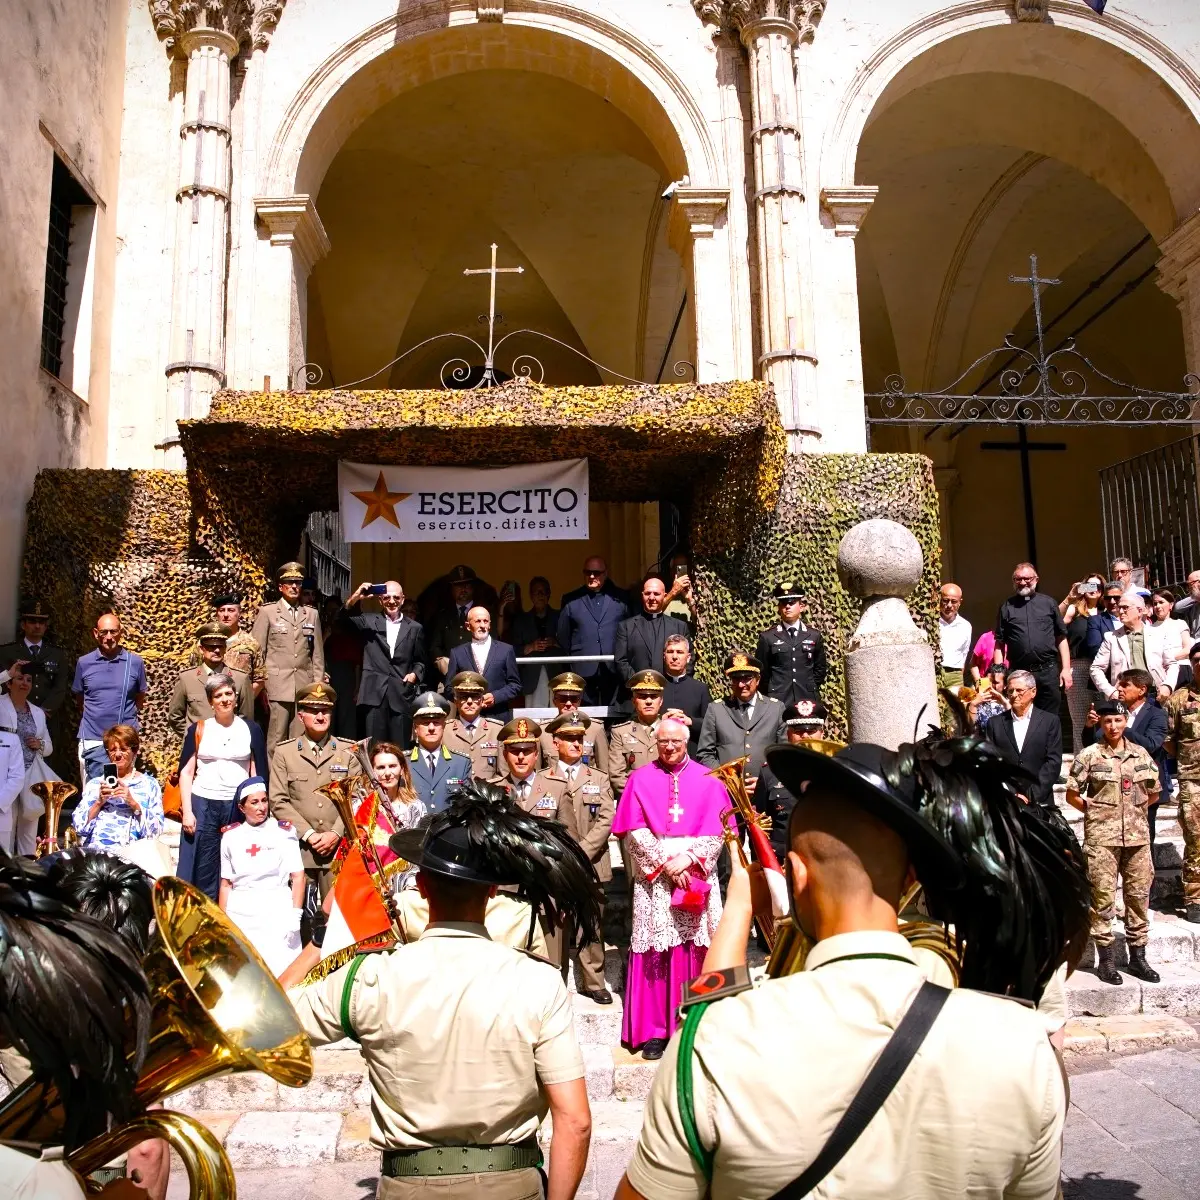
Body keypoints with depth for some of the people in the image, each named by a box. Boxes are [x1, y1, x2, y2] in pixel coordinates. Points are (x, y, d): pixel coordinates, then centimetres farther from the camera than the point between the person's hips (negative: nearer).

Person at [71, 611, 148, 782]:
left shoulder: (135, 662, -1)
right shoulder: (84, 663, 1)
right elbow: (79, 696, 16)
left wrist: (125, 717, 8)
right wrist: (97, 713, 12)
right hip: (92, 740, 1)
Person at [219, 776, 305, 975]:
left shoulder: (284, 832, 4)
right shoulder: (231, 836, 11)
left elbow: (298, 877, 0)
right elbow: (226, 884, 14)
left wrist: (295, 916, -8)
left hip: (277, 909, -2)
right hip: (239, 913, 2)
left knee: (282, 972, -12)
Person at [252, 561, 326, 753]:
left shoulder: (312, 614, 15)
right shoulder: (267, 612, 7)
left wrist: (318, 684, 8)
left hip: (305, 686, 2)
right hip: (277, 685, -2)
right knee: (276, 740, -4)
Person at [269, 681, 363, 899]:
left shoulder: (349, 751, 7)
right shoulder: (284, 752, 6)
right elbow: (278, 801, 0)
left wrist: (336, 833, -9)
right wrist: (309, 834, -8)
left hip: (339, 848, 0)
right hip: (298, 848, 0)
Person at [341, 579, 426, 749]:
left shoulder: (414, 628, 12)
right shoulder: (369, 621, 11)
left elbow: (419, 661, 16)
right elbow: (345, 617, -5)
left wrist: (415, 674, -4)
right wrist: (356, 597, -21)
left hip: (401, 695, 0)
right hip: (374, 693, 0)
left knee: (400, 748, 2)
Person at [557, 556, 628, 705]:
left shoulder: (620, 598, 8)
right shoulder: (571, 600, 10)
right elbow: (563, 636, 14)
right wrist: (570, 662, 12)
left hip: (614, 670, 0)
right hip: (584, 671, 0)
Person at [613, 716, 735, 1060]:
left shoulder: (707, 780, 8)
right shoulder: (640, 779, 6)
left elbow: (717, 831, 1)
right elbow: (634, 832, -2)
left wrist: (688, 859, -11)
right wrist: (667, 864, -10)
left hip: (697, 877, 1)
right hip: (654, 880, 0)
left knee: (696, 953, 1)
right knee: (655, 954, -1)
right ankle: (654, 1032, 6)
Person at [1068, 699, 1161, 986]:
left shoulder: (1141, 755, 7)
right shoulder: (1088, 756, -3)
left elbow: (1153, 793, 18)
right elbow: (1071, 795, 1)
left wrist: (1133, 809, 10)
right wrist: (1094, 810, 2)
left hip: (1137, 836, 4)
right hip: (1101, 837, -3)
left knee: (1139, 895, 10)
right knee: (1103, 897, 1)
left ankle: (1138, 957, 22)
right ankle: (1106, 959, 10)